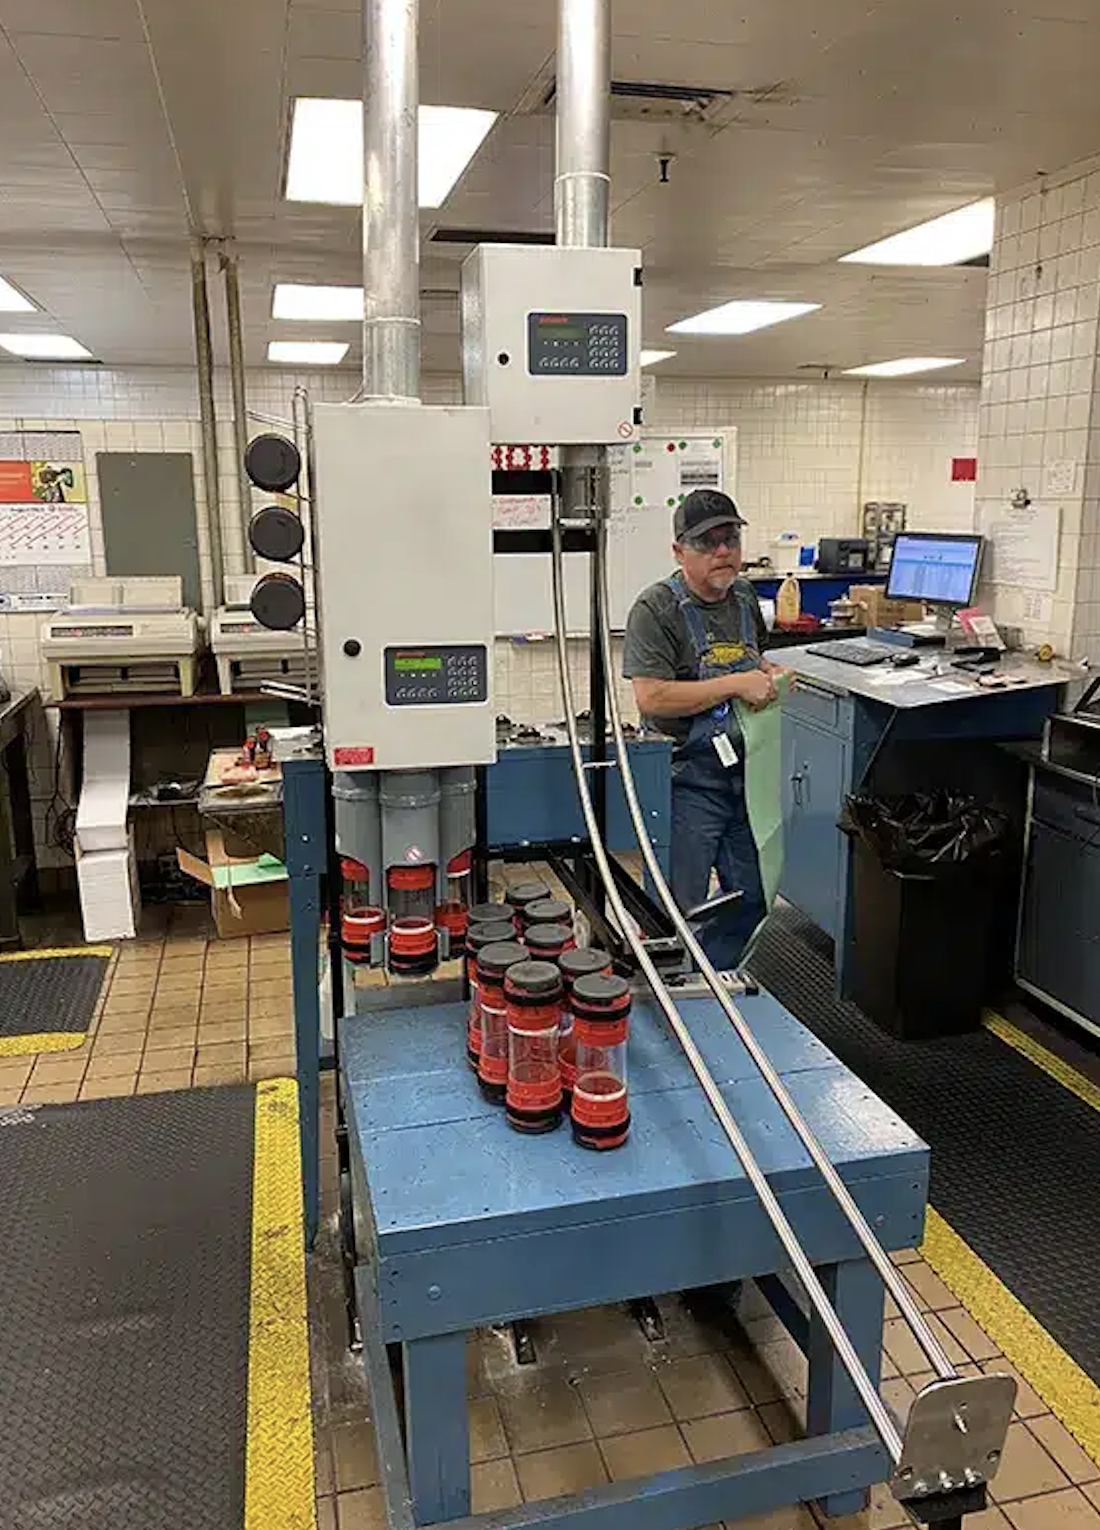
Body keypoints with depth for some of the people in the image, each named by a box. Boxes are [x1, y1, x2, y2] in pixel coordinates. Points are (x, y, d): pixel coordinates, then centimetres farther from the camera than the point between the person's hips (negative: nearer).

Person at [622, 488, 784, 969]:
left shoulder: (745, 596, 10)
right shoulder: (656, 608, -14)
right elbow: (651, 697, -25)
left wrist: (771, 675, 6)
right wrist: (737, 685, -21)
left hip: (745, 769, 7)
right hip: (688, 777, -7)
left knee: (751, 898, 15)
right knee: (681, 907, 0)